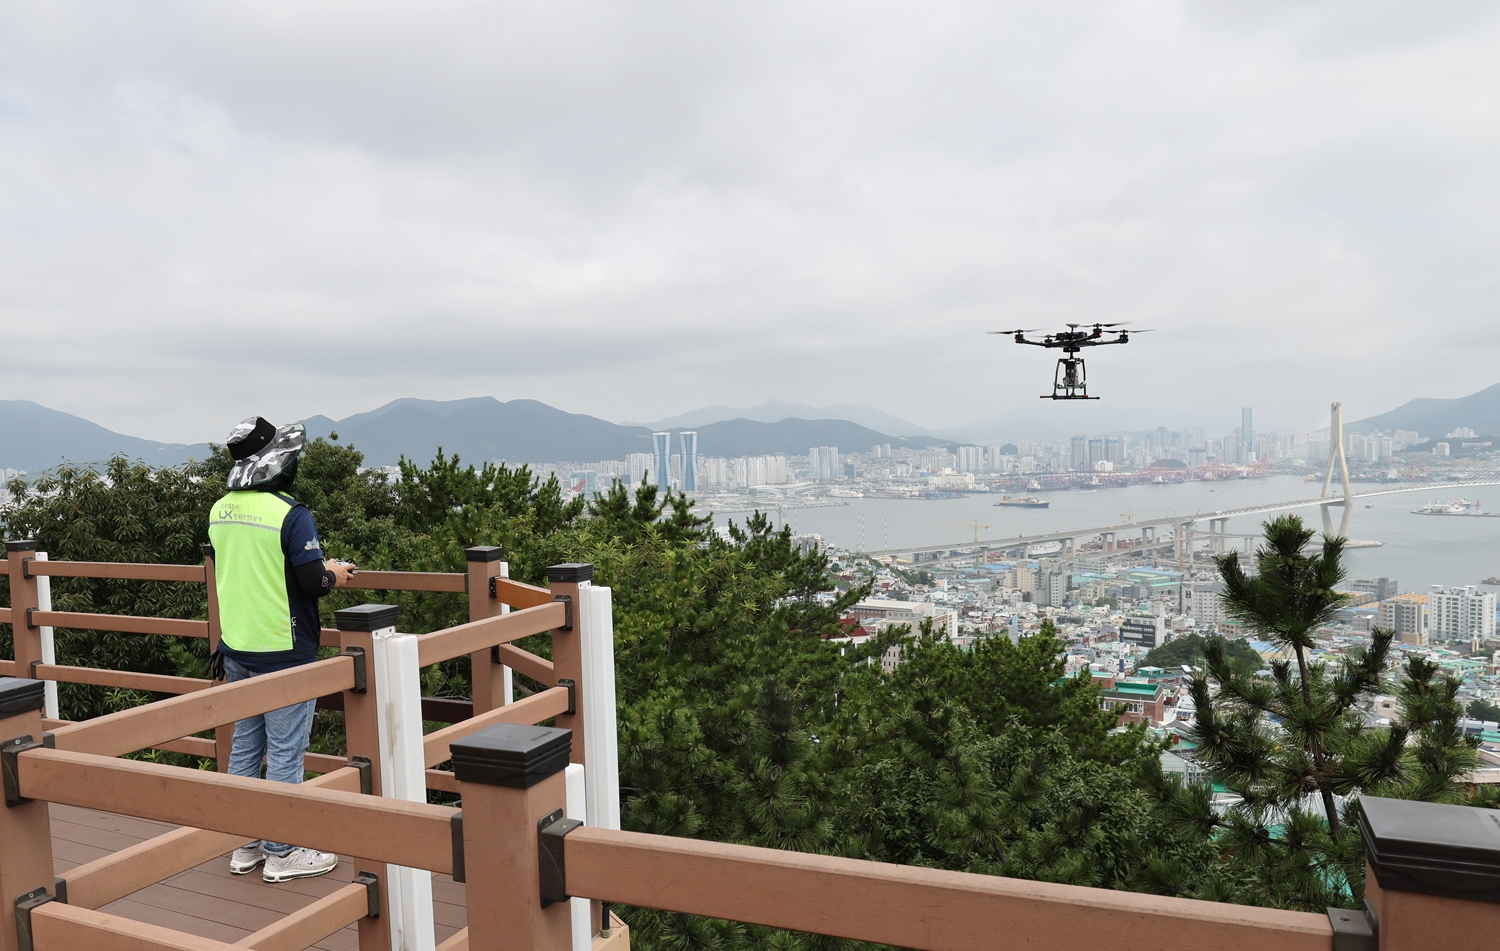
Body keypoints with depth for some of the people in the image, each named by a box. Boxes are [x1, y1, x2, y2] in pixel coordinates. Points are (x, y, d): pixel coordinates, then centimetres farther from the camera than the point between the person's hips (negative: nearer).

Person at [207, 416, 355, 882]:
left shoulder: (219, 511, 5)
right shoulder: (291, 515, -19)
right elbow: (313, 580, -20)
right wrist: (335, 576, 2)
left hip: (236, 651, 7)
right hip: (283, 653, -7)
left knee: (244, 748, 17)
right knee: (284, 754, 3)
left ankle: (245, 846, 27)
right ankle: (281, 853, 13)